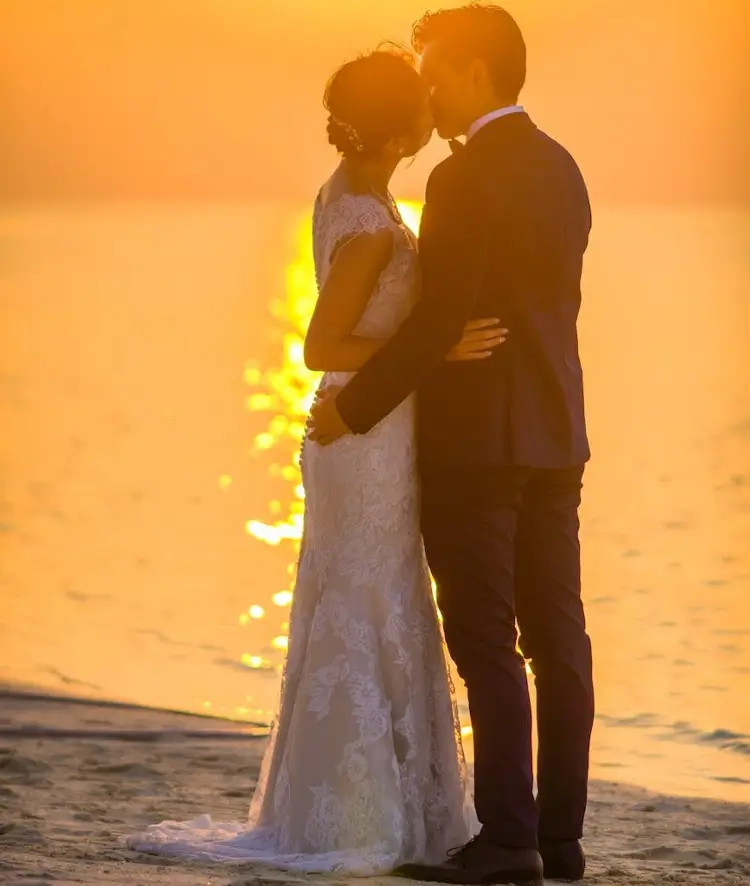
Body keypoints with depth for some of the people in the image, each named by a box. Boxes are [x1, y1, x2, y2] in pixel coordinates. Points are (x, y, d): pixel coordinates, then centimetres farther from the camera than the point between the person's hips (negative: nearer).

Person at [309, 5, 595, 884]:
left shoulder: (465, 179, -15)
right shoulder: (560, 169, 12)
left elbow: (438, 322, -19)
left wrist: (354, 407, -10)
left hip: (474, 443, -8)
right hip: (555, 436, 8)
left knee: (486, 645, -6)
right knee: (556, 637, 7)